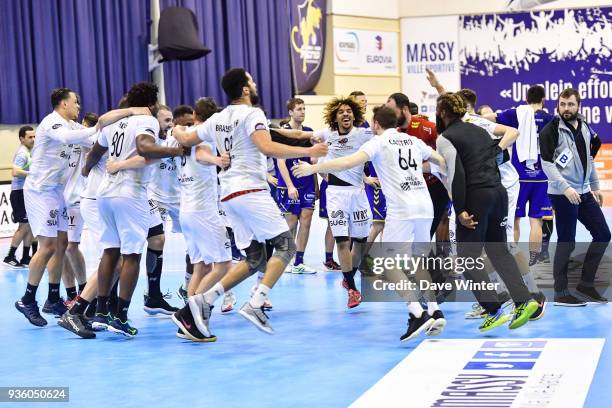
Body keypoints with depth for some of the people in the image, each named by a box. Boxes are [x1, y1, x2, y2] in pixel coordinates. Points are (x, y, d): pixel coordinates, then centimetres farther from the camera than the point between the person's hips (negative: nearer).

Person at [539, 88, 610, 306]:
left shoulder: (585, 129, 12)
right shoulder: (551, 130, -9)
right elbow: (547, 163, -16)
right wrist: (565, 187, -23)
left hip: (584, 193, 8)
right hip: (563, 195, -8)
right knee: (566, 243, -5)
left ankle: (586, 284, 18)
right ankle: (561, 293, 5)